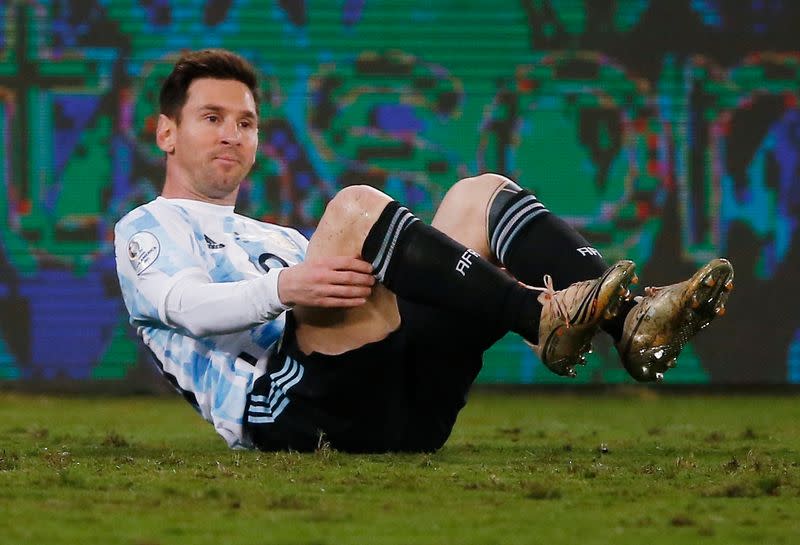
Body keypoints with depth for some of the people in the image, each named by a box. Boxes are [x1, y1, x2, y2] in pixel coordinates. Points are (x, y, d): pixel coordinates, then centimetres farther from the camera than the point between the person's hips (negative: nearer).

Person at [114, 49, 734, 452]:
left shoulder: (281, 239, 39)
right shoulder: (147, 229, 18)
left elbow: (377, 304, 28)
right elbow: (186, 305, -6)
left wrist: (488, 295, 9)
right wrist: (282, 288, -26)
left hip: (403, 406, 7)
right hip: (288, 408, -7)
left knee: (483, 195, 3)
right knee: (355, 206, -25)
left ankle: (633, 321, -20)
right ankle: (544, 318, -32)